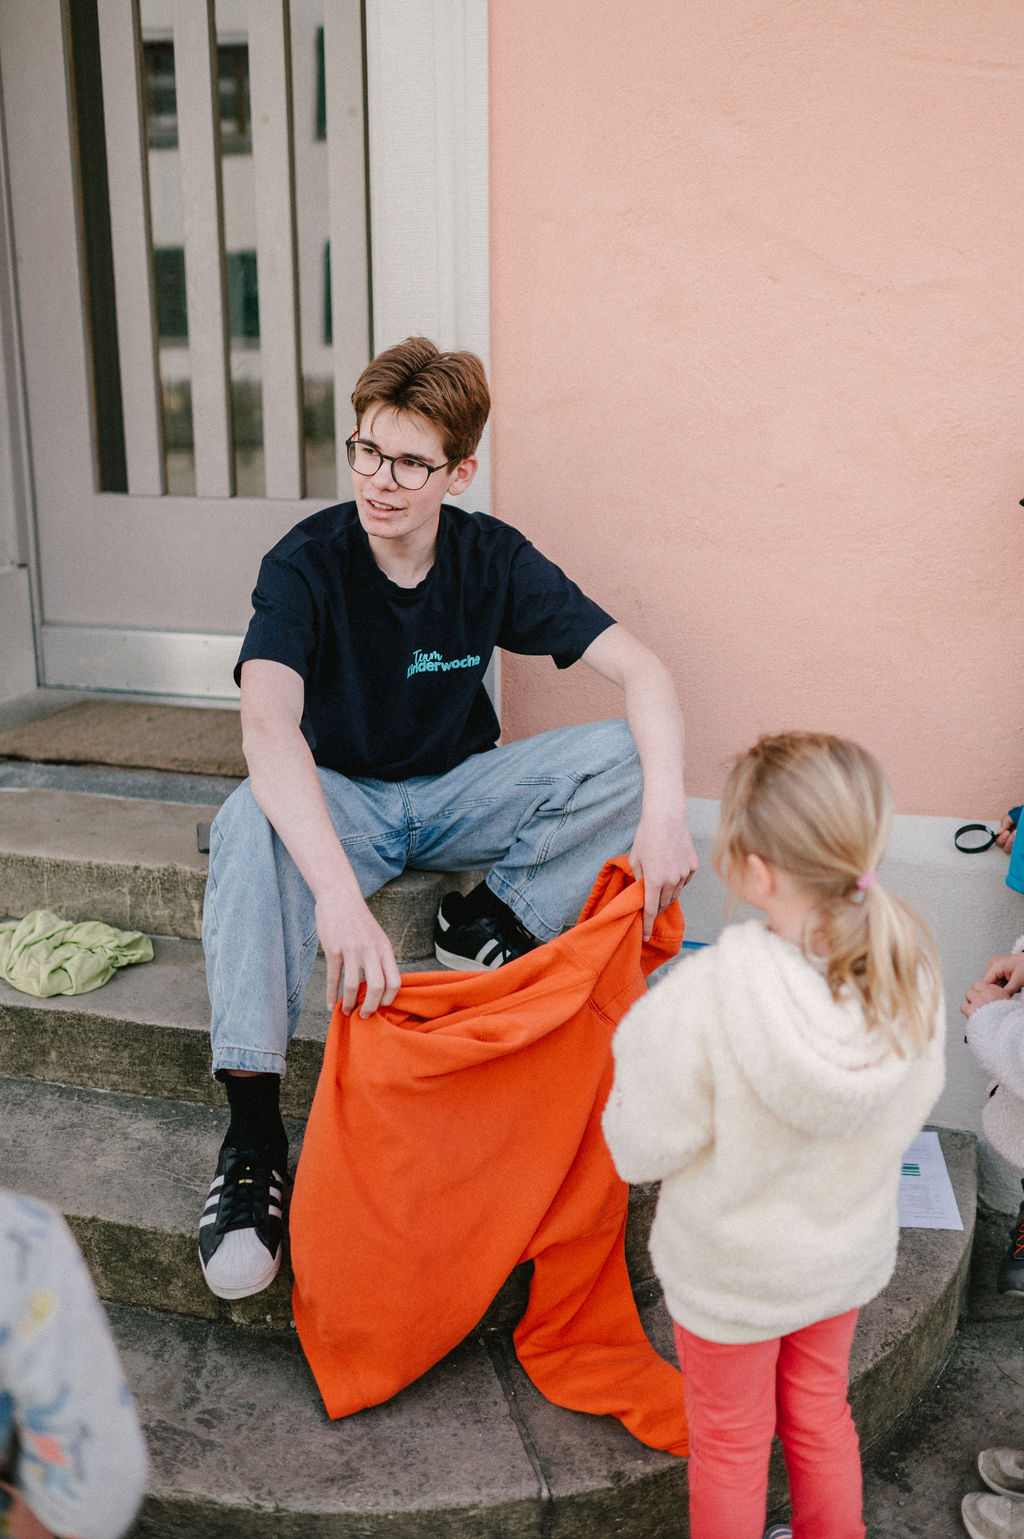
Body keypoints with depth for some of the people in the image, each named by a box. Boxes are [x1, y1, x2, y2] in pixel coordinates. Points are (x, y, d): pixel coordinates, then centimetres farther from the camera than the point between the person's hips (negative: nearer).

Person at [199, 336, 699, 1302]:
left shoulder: (491, 559, -10)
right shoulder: (308, 563, -19)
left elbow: (641, 670, -15)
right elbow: (267, 726, -37)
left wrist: (664, 810, -35)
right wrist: (339, 897, -53)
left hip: (456, 795, 3)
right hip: (338, 801, -2)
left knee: (624, 758, -21)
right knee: (248, 823, -38)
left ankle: (490, 923, -11)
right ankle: (252, 1131, -33)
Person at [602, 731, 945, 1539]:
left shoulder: (703, 1002, -38)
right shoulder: (910, 970, -23)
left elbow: (642, 1151, -24)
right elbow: (911, 1107, -6)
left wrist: (642, 1051, -9)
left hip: (732, 1272, -4)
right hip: (851, 1253, 4)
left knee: (731, 1445, 24)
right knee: (820, 1415, 31)